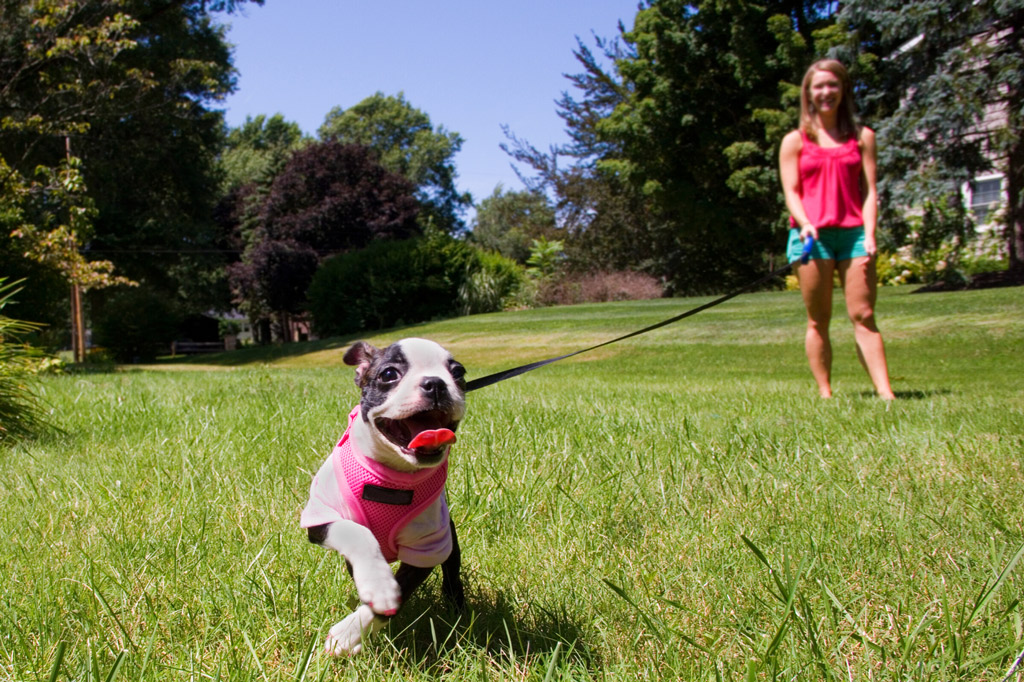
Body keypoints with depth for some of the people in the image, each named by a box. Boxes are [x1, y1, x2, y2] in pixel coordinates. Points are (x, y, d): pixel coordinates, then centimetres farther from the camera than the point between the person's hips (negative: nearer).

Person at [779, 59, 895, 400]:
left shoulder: (862, 137, 14)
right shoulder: (795, 141, 11)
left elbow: (869, 190, 7)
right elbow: (791, 191, 3)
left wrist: (869, 234, -7)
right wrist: (805, 224, -17)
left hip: (853, 231, 1)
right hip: (812, 233, -1)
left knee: (863, 316, -5)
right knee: (818, 320, 0)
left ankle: (885, 393, -9)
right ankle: (825, 393, 4)